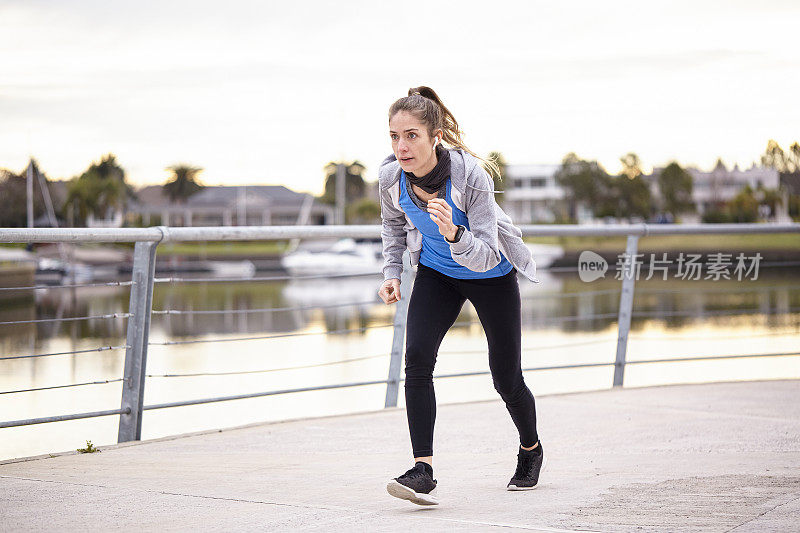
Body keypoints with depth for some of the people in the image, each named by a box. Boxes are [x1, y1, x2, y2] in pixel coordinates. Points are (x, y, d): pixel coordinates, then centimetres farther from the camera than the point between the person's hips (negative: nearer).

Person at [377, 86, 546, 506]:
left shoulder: (470, 176, -33)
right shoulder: (391, 176, -19)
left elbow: (485, 255, -33)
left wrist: (453, 234, -52)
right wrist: (392, 272, -4)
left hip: (492, 275, -3)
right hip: (437, 273, 3)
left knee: (506, 380, 6)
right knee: (416, 358, -20)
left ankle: (531, 449, 37)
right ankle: (423, 472, -23)